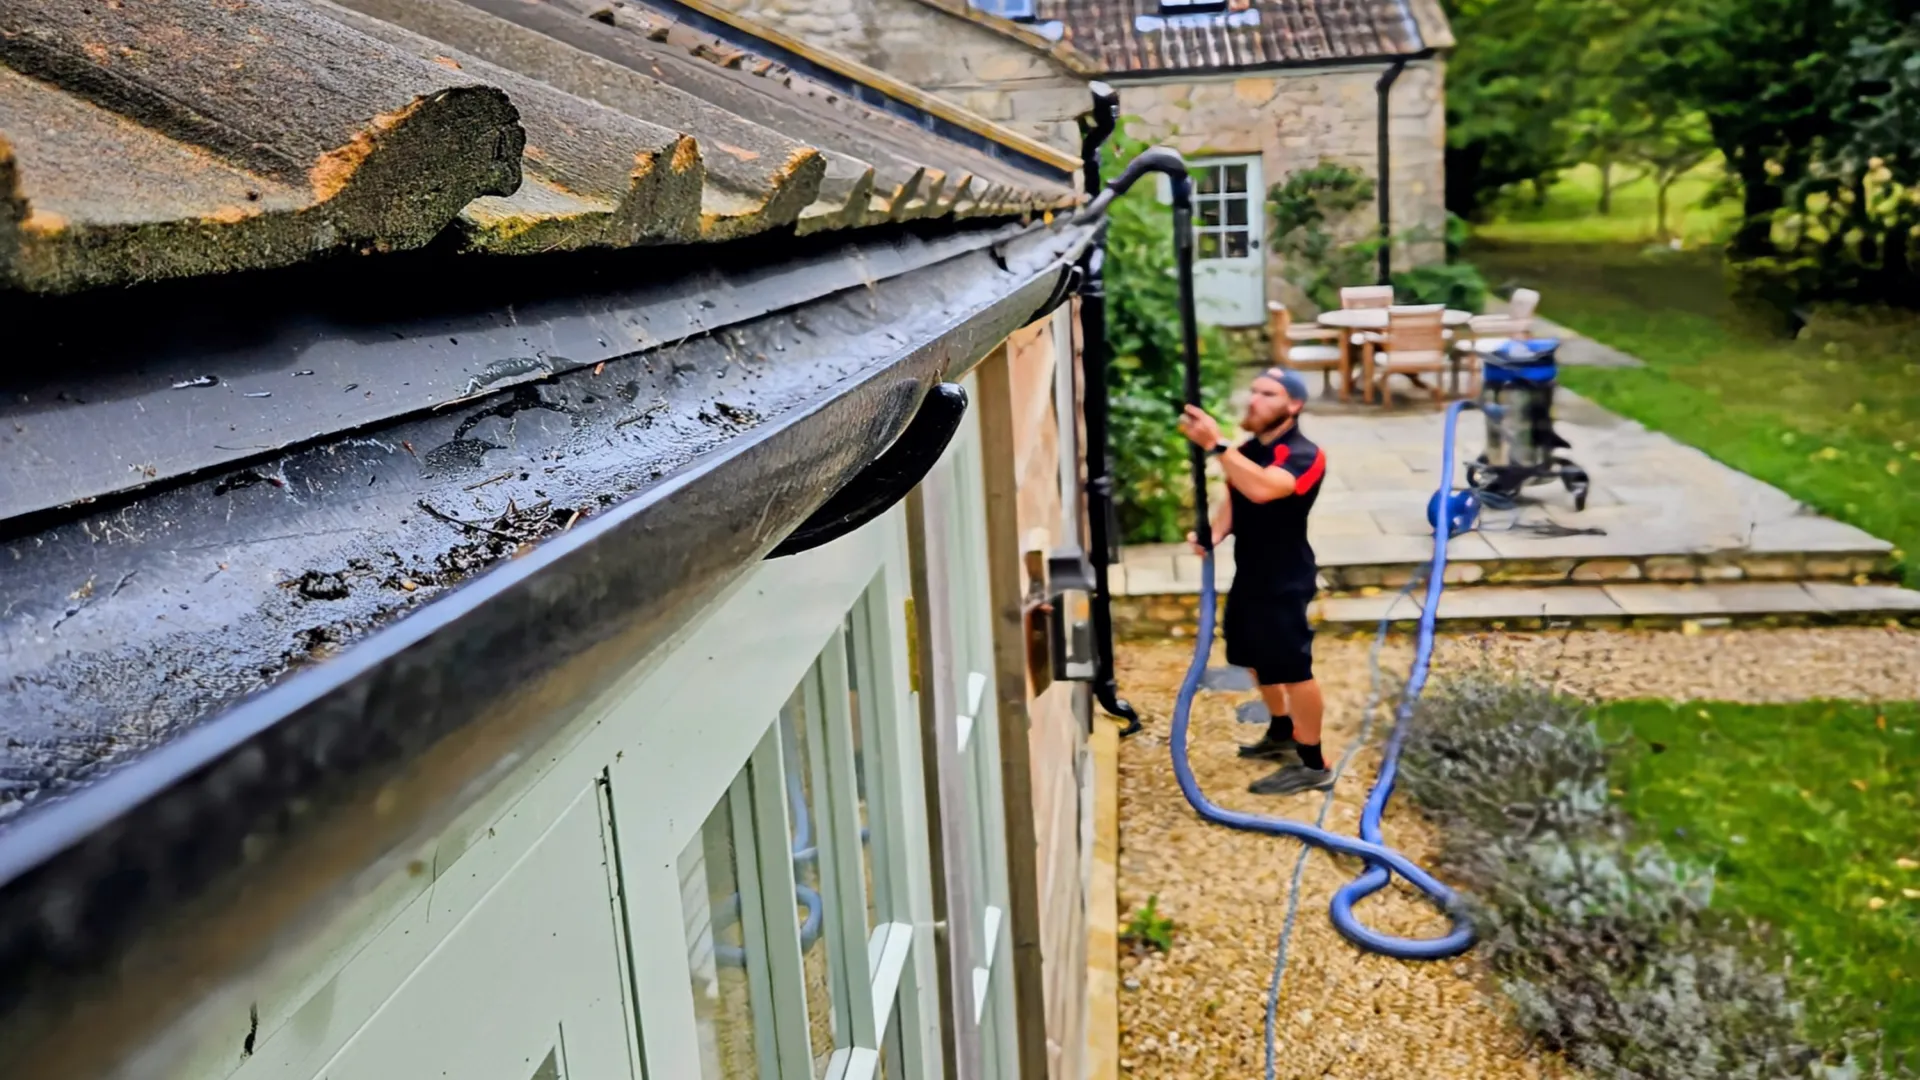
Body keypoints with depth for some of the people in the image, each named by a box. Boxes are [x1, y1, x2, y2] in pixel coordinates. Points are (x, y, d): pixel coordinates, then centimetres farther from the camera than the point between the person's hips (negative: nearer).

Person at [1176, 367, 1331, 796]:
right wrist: (1213, 533, -16)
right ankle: (1282, 732, 43)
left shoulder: (1303, 455, -20)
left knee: (1293, 667, -4)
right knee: (1257, 658, 22)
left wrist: (1216, 445, -43)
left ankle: (1314, 764, 7)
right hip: (1250, 575, 9)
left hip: (1286, 580, -9)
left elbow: (1262, 489, -39)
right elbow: (1233, 501, 5)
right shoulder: (1246, 451, 8)